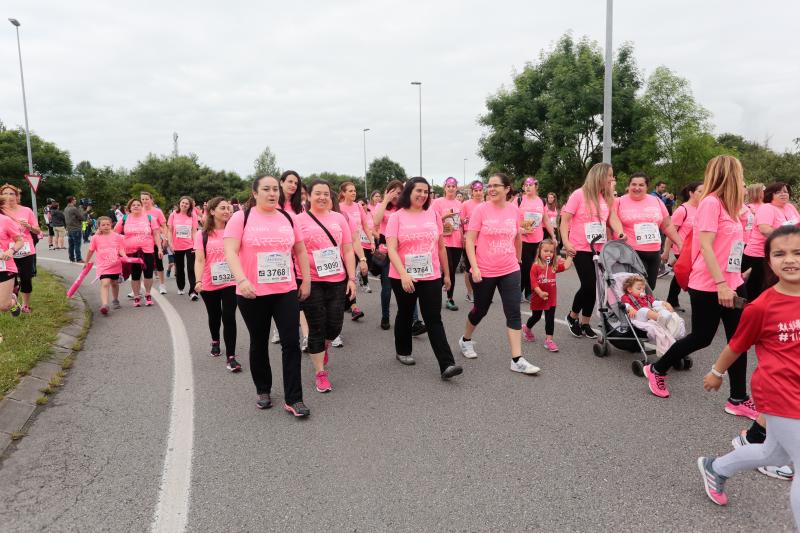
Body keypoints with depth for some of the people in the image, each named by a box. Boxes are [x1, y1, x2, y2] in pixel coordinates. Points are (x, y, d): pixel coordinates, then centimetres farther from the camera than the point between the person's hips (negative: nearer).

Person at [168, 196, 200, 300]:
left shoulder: (193, 215, -1)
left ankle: (193, 292, -11)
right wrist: (170, 243, -5)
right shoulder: (173, 215, 0)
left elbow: (194, 231, 0)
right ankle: (180, 287, 34)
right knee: (179, 268, 16)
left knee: (191, 269, -8)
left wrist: (196, 245, -7)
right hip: (177, 247, 2)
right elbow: (170, 231, 3)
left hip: (190, 246, -2)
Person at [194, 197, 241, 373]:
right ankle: (215, 342, 48)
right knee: (214, 316, 20)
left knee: (229, 317, -9)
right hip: (209, 284, 1)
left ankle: (230, 357, -3)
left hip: (230, 282, -1)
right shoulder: (202, 234, -3)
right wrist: (198, 281, -22)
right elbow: (199, 260, -11)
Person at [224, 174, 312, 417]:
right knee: (259, 343, 13)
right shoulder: (241, 218, -5)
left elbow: (300, 251, 14)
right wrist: (241, 280, -28)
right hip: (253, 294, -2)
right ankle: (263, 391, 33)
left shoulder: (287, 218, 7)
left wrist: (306, 280, 9)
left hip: (286, 291, 2)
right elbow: (230, 252, -14)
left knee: (291, 343, -2)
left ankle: (293, 399, 7)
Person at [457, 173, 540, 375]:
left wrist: (518, 258, 26)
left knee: (514, 313, -4)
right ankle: (465, 340, 41)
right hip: (484, 272, -3)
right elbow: (470, 241, -10)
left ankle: (517, 360, 0)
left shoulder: (514, 210, 2)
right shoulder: (480, 210, -9)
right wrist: (474, 268, -17)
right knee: (481, 310, 14)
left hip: (510, 271, 3)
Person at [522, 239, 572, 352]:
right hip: (538, 297, -3)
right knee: (536, 316, 17)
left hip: (551, 297, 3)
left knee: (550, 319, 2)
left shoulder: (554, 266, 1)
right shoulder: (535, 266, -16)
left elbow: (566, 266, -12)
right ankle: (527, 329, 45)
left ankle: (549, 339, 7)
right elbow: (533, 282, -21)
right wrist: (540, 293, -31)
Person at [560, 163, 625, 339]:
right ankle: (572, 316, 19)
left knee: (592, 286, 8)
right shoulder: (579, 194, -9)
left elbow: (612, 218, 2)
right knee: (588, 285, -7)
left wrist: (620, 234, -18)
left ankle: (585, 323, 22)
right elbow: (565, 219, -10)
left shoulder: (606, 197, 7)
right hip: (581, 249, -5)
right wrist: (566, 242, -20)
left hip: (599, 249, 5)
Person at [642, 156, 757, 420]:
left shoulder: (728, 206, 12)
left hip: (731, 283, 8)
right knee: (701, 337, 4)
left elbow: (730, 244, 12)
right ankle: (656, 370, 23)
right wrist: (721, 284, -22)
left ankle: (738, 399, 17)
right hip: (708, 286, -8)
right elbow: (705, 246, -20)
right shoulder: (711, 202, -14)